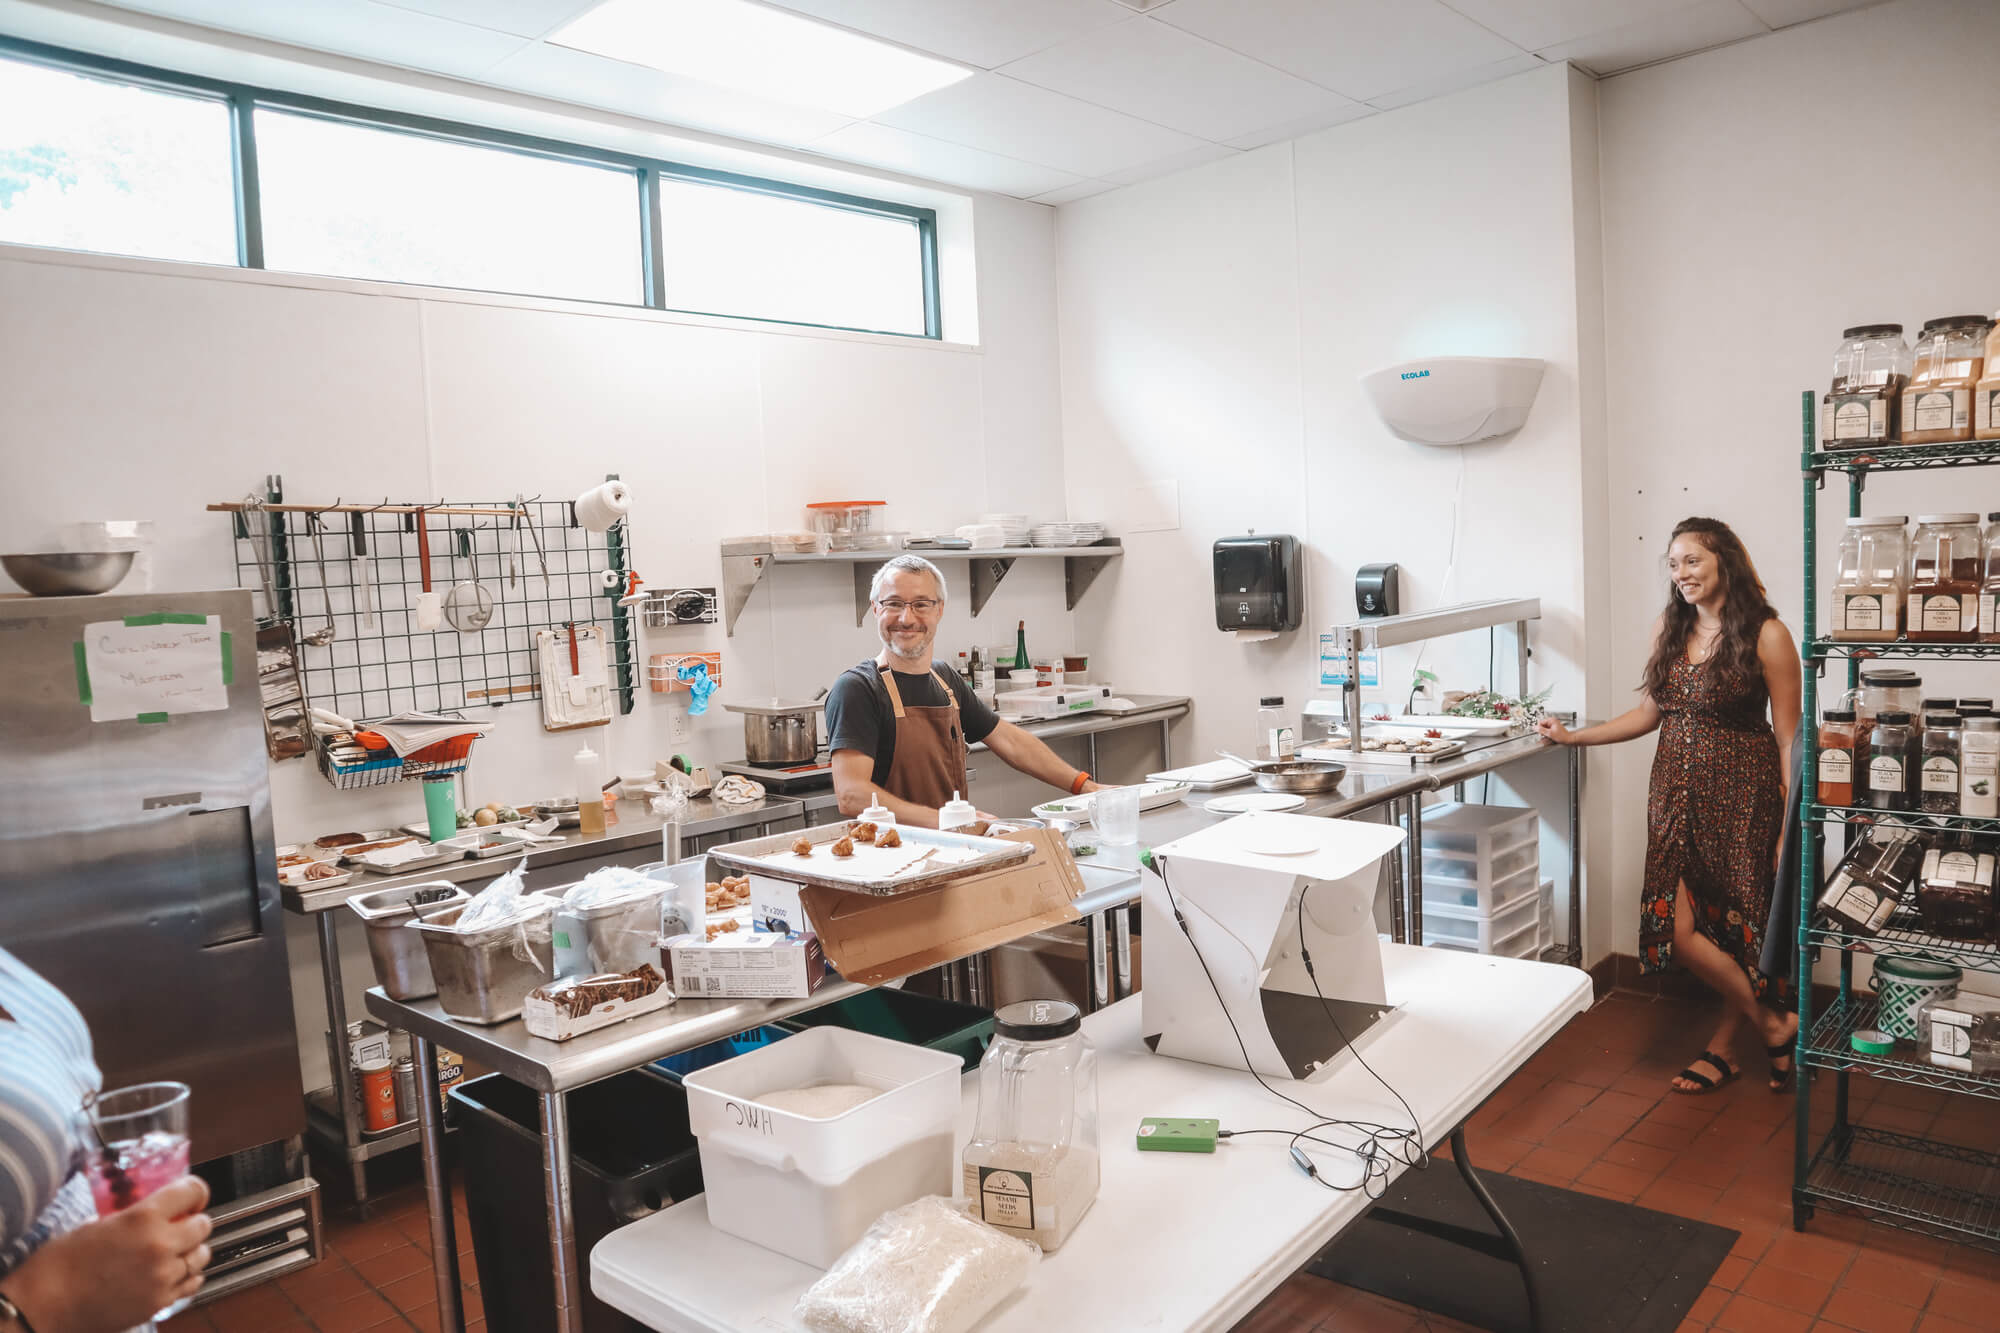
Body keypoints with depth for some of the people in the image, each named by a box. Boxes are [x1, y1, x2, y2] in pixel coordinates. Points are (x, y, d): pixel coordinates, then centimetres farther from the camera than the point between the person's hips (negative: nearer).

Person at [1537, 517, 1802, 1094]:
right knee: (1675, 924, -2)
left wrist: (1792, 829, -10)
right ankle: (1774, 1025, 19)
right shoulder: (1669, 628, 9)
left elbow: (1789, 737, -8)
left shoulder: (1765, 634, -8)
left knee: (1740, 925, -1)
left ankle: (1722, 1046, 21)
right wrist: (1572, 737, 13)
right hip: (1677, 796, 5)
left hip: (1740, 798, -5)